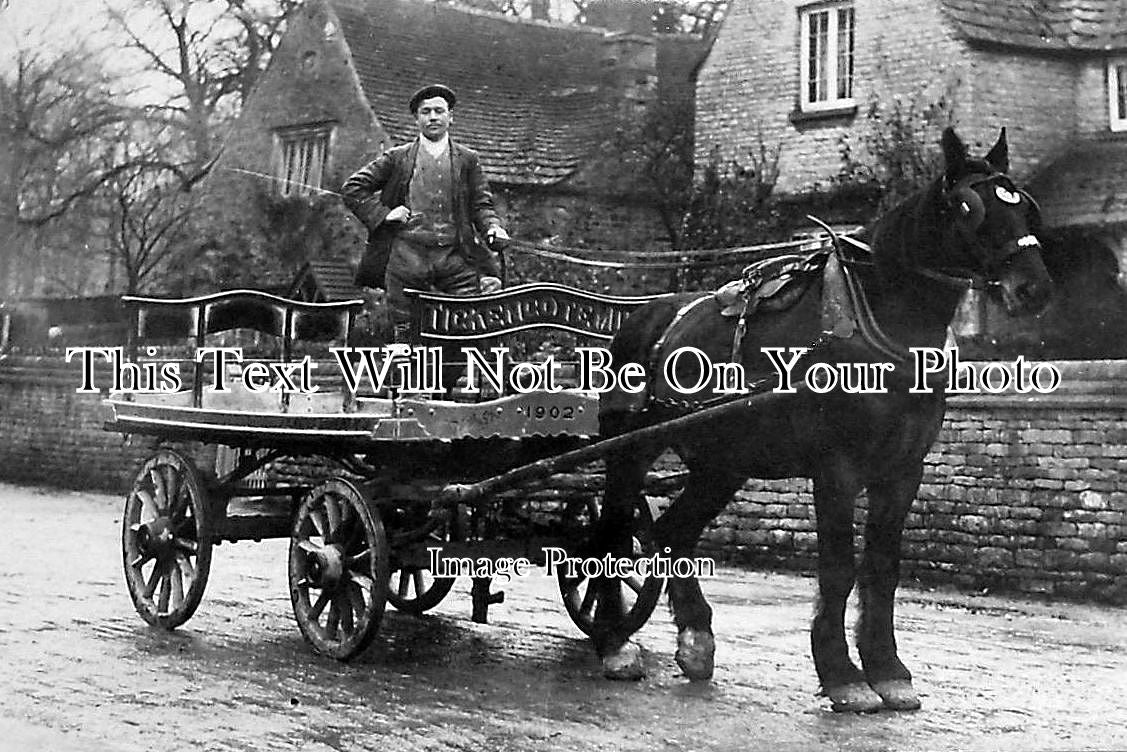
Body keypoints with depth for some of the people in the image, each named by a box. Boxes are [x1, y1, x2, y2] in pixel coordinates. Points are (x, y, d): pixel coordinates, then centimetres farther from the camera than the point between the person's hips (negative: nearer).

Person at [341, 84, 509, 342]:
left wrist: (492, 226, -10)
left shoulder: (468, 160, 14)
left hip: (455, 258, 1)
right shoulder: (397, 158, 10)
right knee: (407, 334, 2)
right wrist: (383, 214, -1)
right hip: (407, 256, 0)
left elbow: (481, 204, 11)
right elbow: (352, 189, 11)